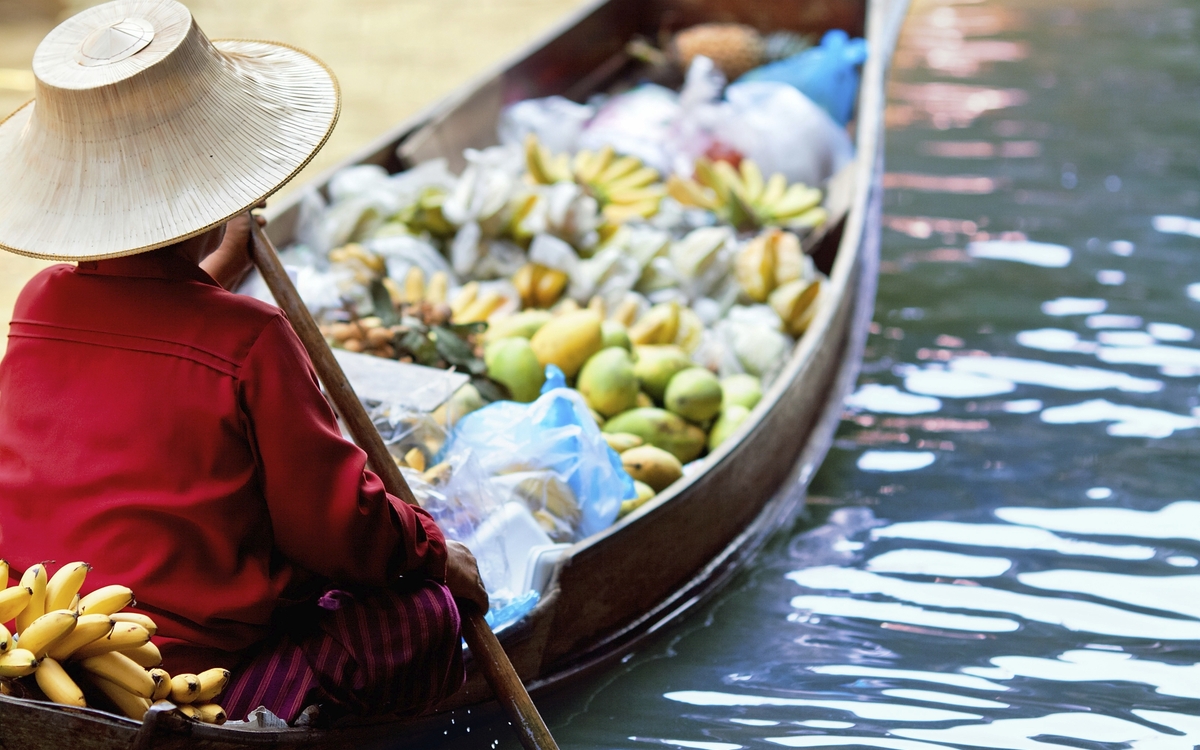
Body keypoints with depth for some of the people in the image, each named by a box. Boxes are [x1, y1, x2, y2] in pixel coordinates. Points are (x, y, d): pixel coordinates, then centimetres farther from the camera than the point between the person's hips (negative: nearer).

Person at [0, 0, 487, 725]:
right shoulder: (251, 341, -17)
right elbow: (340, 523, -9)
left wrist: (211, 277, 37)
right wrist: (433, 551, 9)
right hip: (193, 676, -7)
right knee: (430, 613, 7)